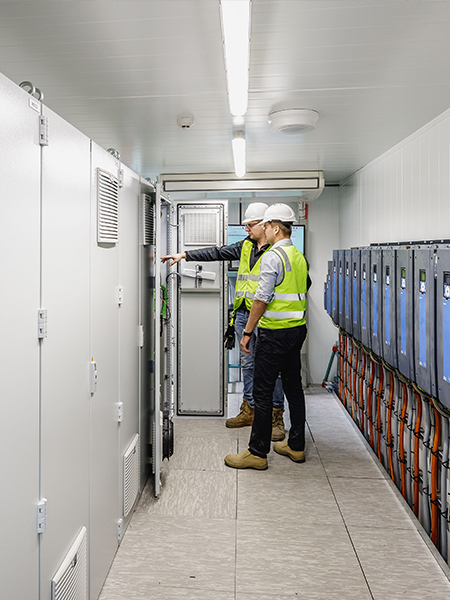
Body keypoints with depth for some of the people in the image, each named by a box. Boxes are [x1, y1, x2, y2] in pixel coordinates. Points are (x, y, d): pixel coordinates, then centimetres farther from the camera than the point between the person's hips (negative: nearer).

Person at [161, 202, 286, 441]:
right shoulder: (245, 246, 13)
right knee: (248, 364, 14)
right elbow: (217, 253, 13)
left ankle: (276, 418, 10)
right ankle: (249, 411, 26)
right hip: (243, 314, 7)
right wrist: (184, 255, 7)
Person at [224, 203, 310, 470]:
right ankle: (296, 446, 23)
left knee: (263, 391, -3)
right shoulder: (300, 257, 13)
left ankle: (257, 452, 4)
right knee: (294, 387, 14)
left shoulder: (272, 257, -14)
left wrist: (248, 332, -11)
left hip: (274, 332, -9)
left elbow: (262, 298, -18)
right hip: (298, 328, 9)